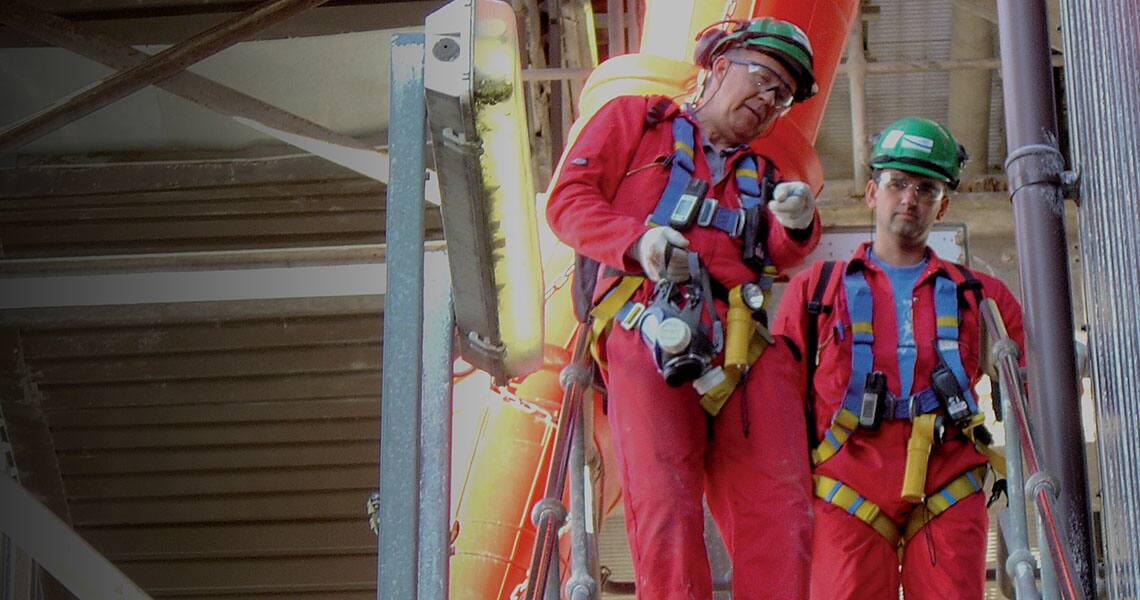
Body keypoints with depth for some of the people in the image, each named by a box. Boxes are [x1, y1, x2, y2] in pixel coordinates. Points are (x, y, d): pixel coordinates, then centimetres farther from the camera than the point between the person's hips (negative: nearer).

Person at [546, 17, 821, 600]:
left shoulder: (760, 174, 36)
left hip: (745, 343, 4)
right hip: (649, 329, -4)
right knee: (664, 500, -19)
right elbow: (568, 200, 11)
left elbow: (785, 255, 16)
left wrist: (797, 225, -9)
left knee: (780, 504, -13)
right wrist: (639, 240, -8)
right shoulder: (635, 119, 24)